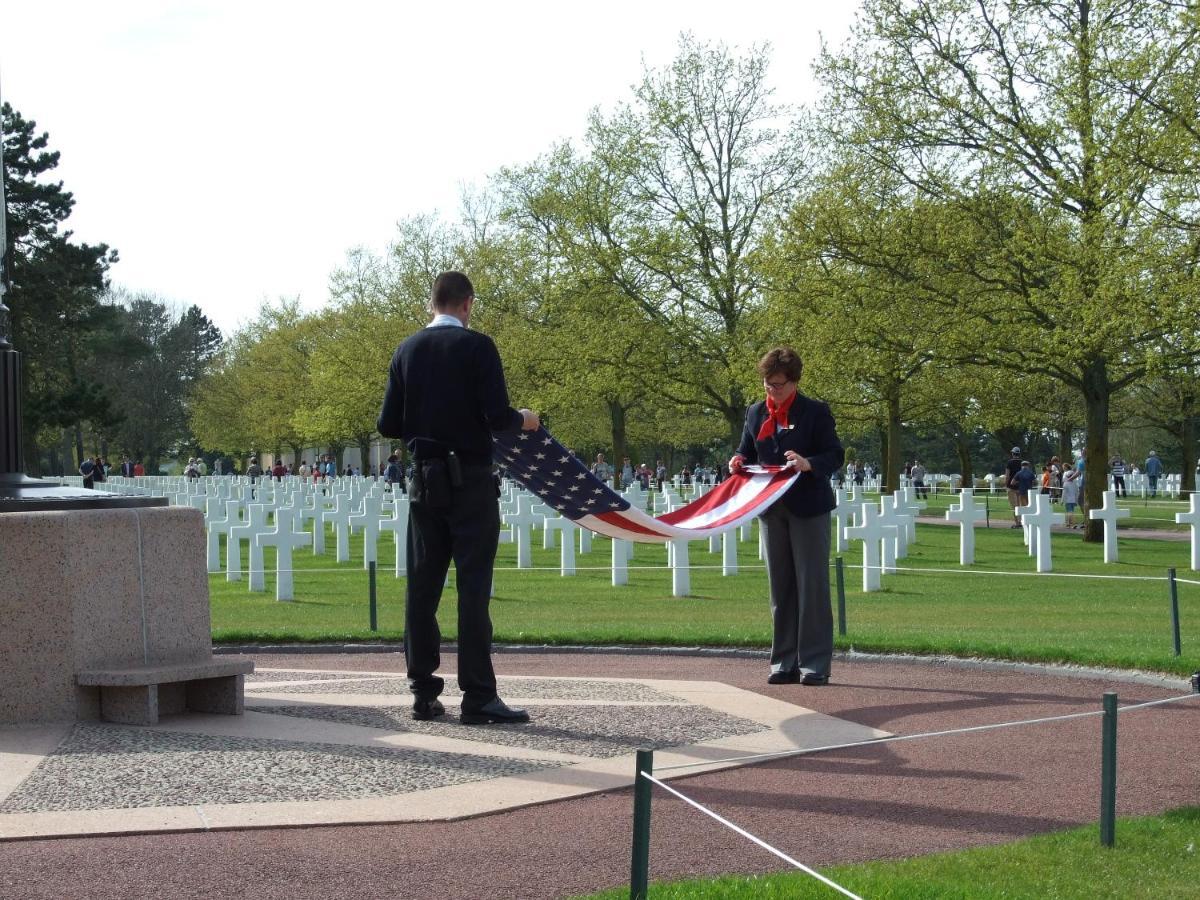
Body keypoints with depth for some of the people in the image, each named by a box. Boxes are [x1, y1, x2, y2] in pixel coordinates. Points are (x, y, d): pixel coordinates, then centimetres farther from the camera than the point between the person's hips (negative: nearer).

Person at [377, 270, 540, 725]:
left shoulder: (407, 350, 6)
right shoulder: (477, 346, -9)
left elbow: (388, 425, 5)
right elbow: (497, 416, -16)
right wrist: (523, 419, 5)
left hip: (425, 481, 5)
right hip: (470, 481, -5)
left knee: (422, 586, 9)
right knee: (473, 586, -4)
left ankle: (424, 693, 11)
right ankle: (478, 696, -5)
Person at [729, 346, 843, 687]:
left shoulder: (815, 412, -5)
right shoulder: (755, 413, 10)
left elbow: (836, 456, -7)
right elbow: (746, 452, 18)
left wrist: (809, 464, -26)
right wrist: (738, 462, -6)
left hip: (808, 508, -5)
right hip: (772, 509, 5)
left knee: (812, 586, -3)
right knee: (780, 588, 8)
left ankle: (815, 664, -1)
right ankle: (785, 663, 13)